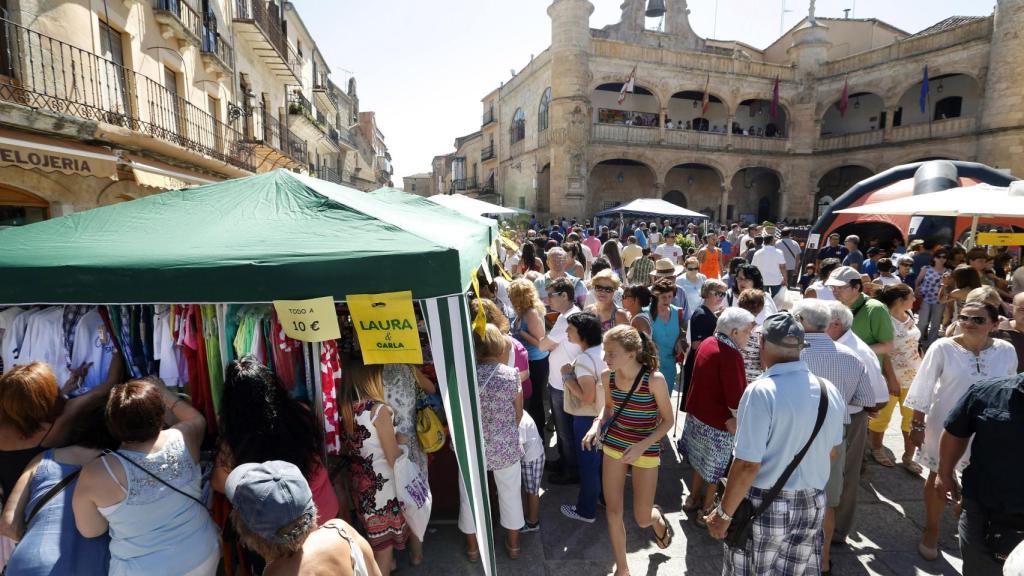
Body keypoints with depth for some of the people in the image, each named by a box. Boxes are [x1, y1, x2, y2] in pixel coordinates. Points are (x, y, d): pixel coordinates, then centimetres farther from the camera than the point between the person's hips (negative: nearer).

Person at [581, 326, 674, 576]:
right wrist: (596, 425, -10)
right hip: (613, 446, 4)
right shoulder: (607, 376, -11)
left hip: (646, 451, -3)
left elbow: (667, 420, -12)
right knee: (613, 512, 8)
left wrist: (642, 446, -23)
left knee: (642, 519, 7)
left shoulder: (654, 380, -24)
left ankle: (658, 518, 45)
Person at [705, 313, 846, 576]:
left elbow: (748, 465, -23)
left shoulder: (761, 391, -23)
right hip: (812, 505, 6)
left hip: (764, 505, -5)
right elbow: (832, 451, 12)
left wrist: (724, 513, -13)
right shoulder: (830, 391, -3)